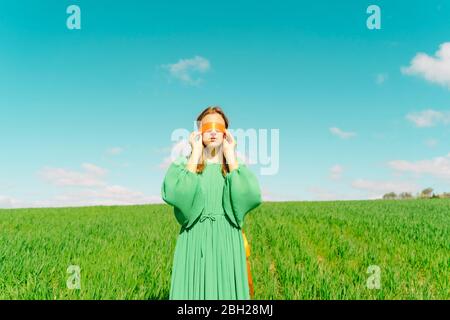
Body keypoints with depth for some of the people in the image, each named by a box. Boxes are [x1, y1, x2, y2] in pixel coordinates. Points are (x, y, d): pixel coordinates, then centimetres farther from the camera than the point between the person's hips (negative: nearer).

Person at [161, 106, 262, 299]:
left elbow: (250, 196, -14)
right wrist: (196, 154, -11)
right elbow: (175, 194, -19)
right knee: (194, 289, 3)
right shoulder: (183, 164, 3)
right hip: (195, 243, -1)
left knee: (226, 290, 6)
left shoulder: (237, 165, 7)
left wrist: (230, 155, -7)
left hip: (227, 243, 1)